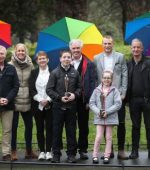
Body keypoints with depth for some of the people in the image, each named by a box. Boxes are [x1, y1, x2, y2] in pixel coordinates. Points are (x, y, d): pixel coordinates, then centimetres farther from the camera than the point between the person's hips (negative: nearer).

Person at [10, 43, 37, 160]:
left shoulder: (30, 65, 6)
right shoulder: (10, 65, -4)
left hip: (27, 100, 4)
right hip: (14, 100, -4)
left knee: (29, 125, 9)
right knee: (14, 126, 1)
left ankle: (29, 150, 22)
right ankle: (13, 151, 10)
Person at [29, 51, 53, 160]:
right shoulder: (34, 73, 8)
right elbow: (31, 89, 2)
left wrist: (47, 100, -12)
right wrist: (40, 100, -10)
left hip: (49, 105, -2)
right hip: (37, 105, 2)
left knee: (49, 128, -1)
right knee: (39, 129, 4)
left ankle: (48, 151, 4)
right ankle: (42, 151, 10)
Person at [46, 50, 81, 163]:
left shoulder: (75, 73, 4)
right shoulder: (55, 73, -1)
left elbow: (79, 87, 12)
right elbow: (49, 89, -3)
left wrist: (75, 95, -7)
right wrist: (60, 98, -12)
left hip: (71, 106, 1)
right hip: (58, 106, -1)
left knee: (71, 131, 5)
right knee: (57, 131, 4)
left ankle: (71, 154, 13)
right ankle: (56, 154, 12)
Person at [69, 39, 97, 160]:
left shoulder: (89, 64, 3)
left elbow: (92, 83, -2)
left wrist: (89, 100, -10)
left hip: (83, 100, -1)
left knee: (83, 126, 7)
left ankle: (83, 150, 15)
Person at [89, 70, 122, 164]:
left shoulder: (114, 90, -1)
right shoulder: (97, 90, 3)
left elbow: (118, 104, -7)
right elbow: (91, 103, 3)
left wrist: (107, 111, -15)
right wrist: (98, 111, -13)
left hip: (110, 117, 0)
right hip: (99, 117, 0)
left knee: (109, 137, 6)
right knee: (98, 137, -3)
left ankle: (107, 156, 14)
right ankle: (95, 155, 5)